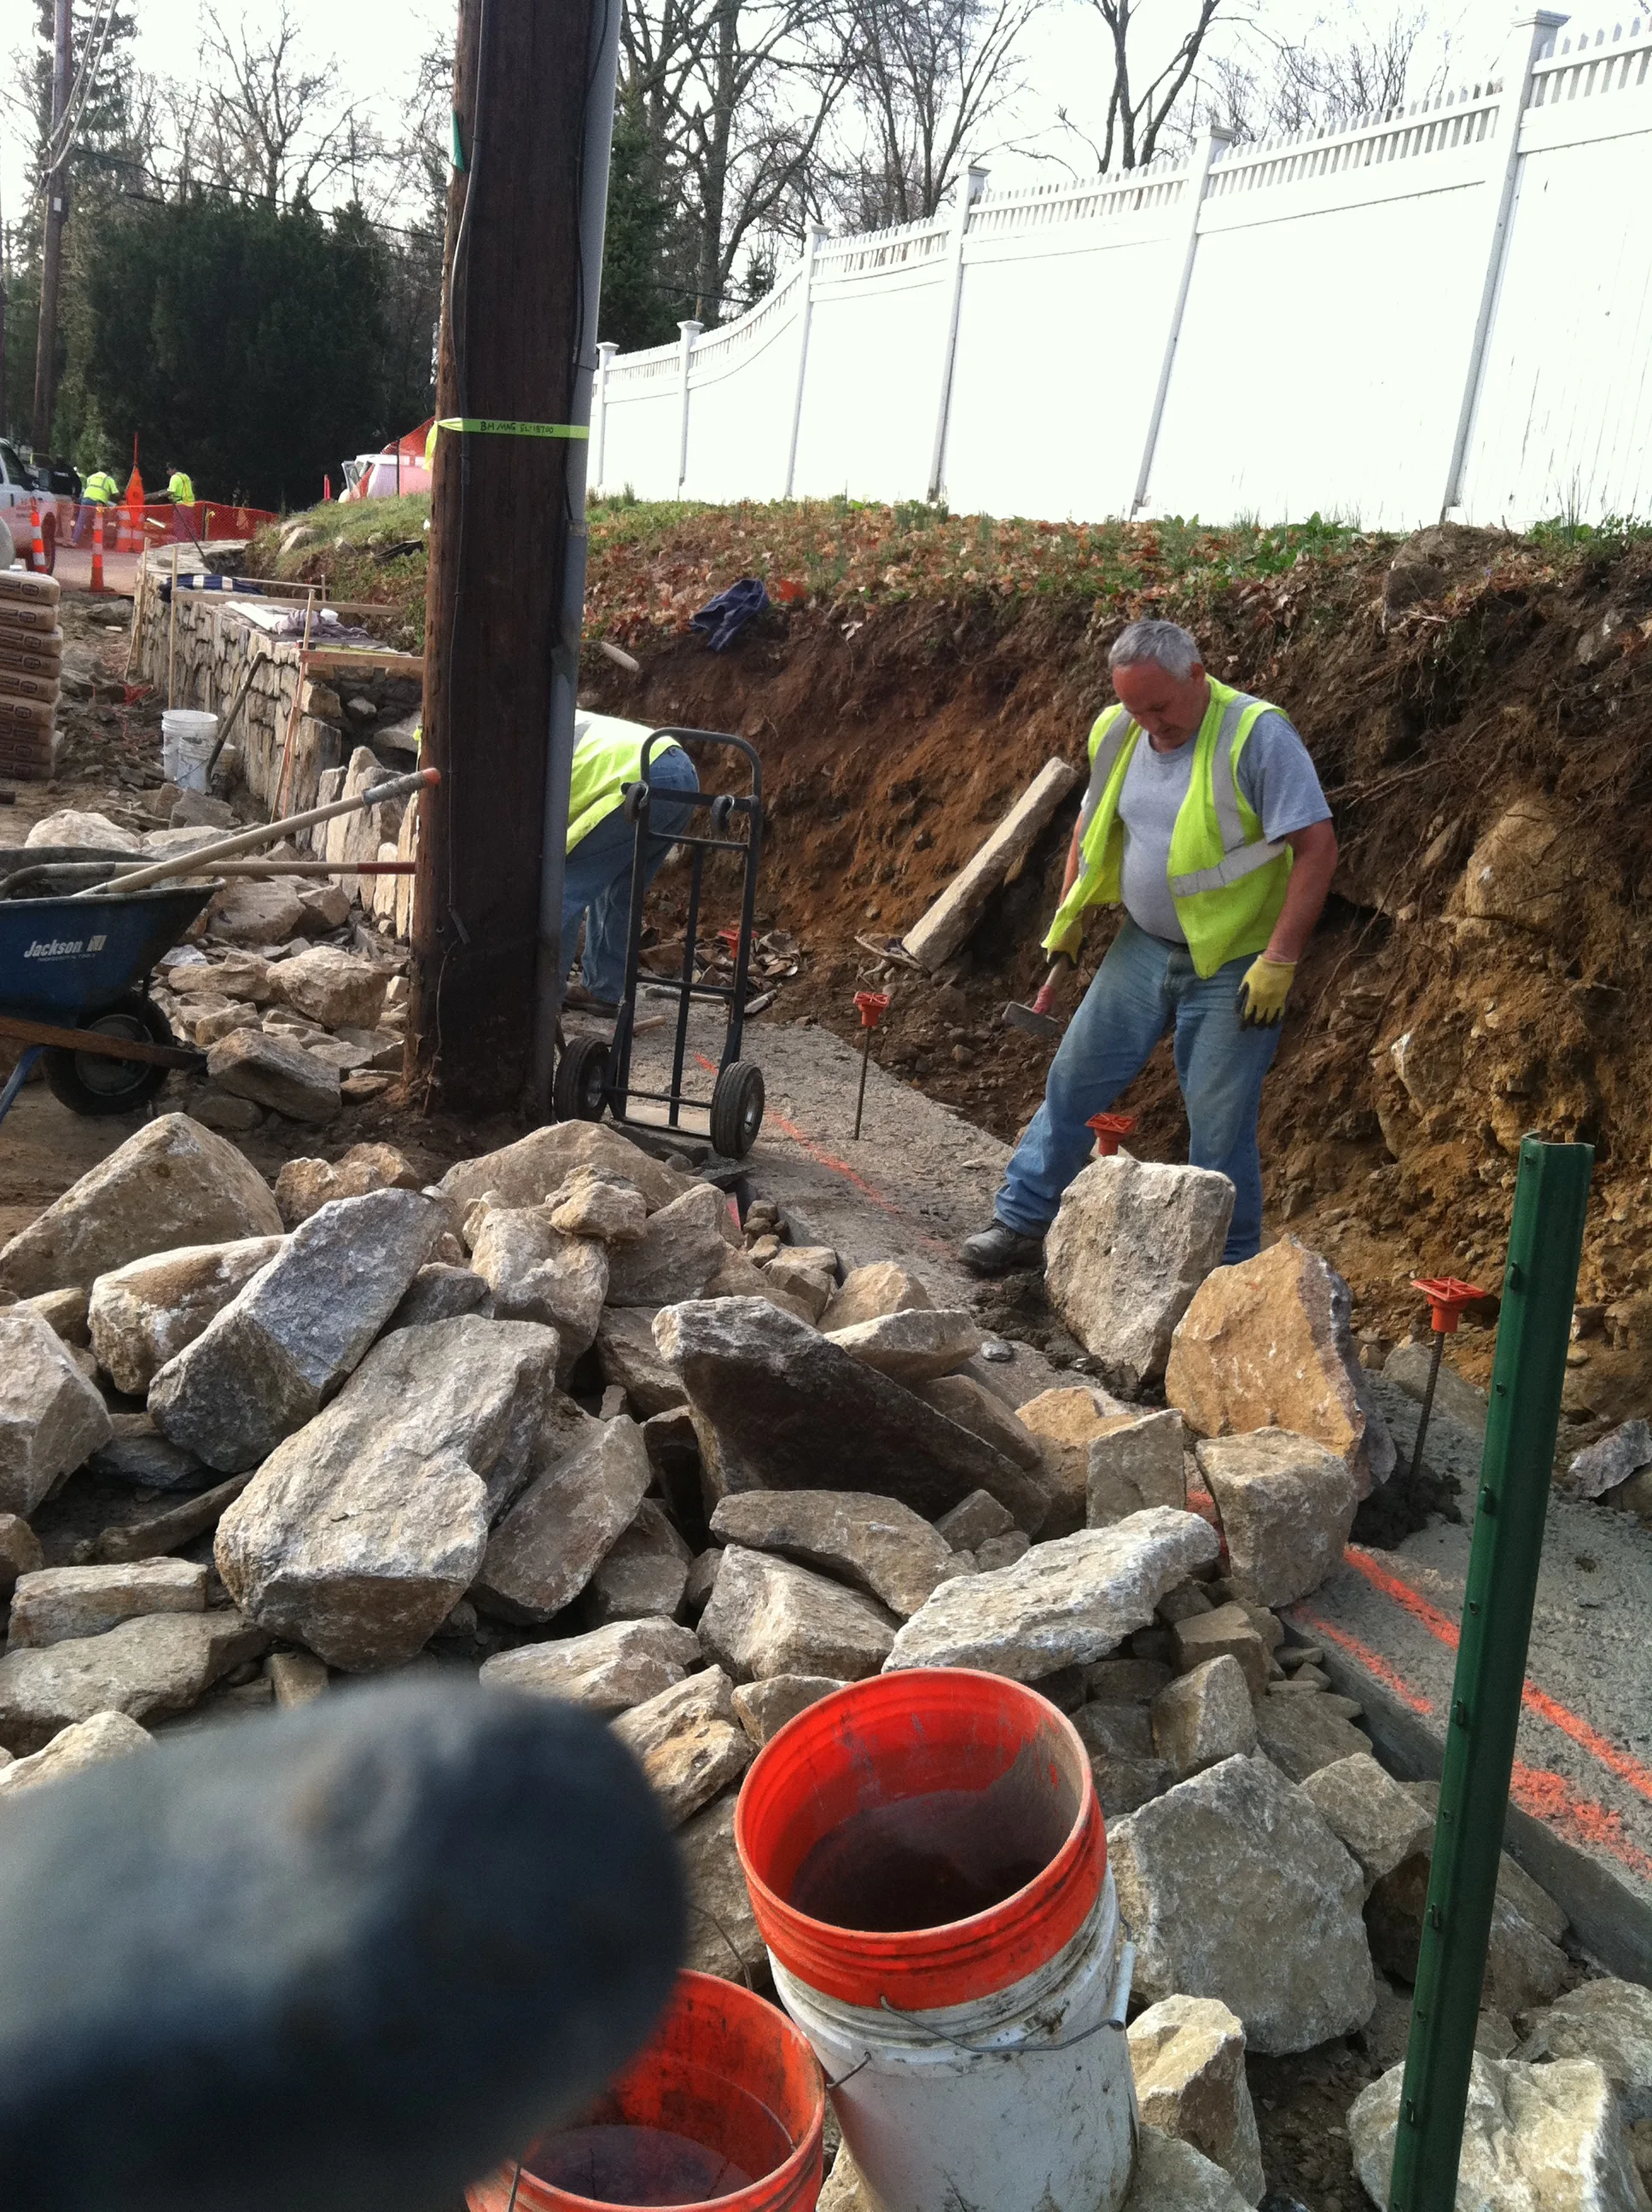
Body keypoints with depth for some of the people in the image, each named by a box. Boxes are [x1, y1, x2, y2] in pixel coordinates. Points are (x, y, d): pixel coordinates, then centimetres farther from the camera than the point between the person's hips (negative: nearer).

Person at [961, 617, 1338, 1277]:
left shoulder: (1258, 735, -18)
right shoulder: (1119, 733, 1)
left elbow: (1316, 846, -20)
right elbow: (1093, 822, 19)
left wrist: (1279, 959, -23)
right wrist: (1070, 912, 11)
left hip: (1233, 967, -6)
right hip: (1142, 947, 6)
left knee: (1219, 1126, 0)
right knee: (1073, 1080, 9)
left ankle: (1227, 1274, 17)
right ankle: (1020, 1223, 24)